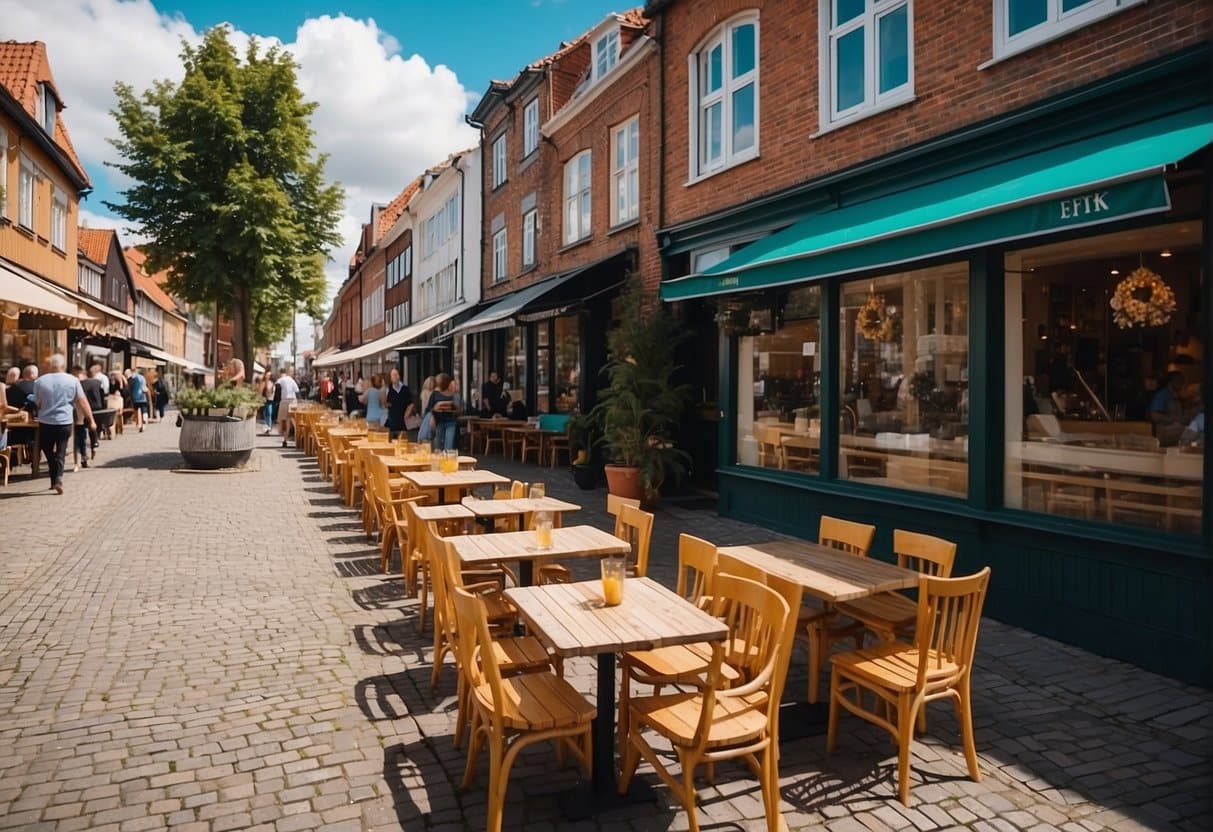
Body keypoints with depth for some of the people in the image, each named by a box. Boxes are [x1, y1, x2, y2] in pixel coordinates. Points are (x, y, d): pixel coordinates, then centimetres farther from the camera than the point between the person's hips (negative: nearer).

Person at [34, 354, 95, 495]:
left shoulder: (40, 382, -2)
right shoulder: (73, 380, -4)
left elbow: (37, 404, 3)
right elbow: (82, 402, -3)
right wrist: (91, 420, 3)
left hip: (45, 423, 0)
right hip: (65, 423, 0)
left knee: (48, 452, 15)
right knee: (60, 453, 6)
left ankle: (54, 480, 16)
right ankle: (58, 479, -8)